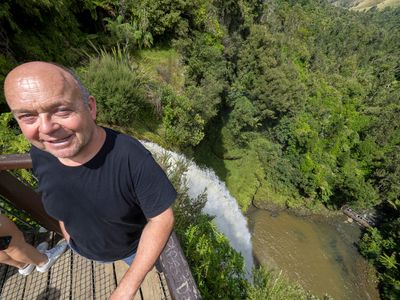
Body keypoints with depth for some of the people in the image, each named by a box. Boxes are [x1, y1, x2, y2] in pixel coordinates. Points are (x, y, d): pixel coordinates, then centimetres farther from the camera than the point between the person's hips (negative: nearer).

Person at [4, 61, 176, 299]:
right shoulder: (41, 154, -22)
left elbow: (162, 218, -34)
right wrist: (65, 227, 12)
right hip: (83, 247, 5)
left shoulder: (132, 157, -42)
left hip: (135, 247, -4)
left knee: (149, 274, 29)